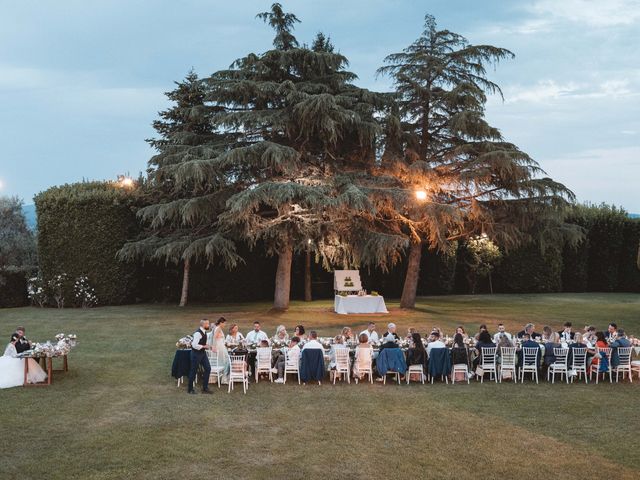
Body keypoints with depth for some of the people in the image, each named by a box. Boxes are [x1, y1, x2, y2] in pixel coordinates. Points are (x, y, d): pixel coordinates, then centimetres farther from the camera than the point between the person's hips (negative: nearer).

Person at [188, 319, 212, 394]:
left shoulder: (204, 332, 8)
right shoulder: (198, 333, -23)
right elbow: (194, 345, -29)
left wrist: (207, 347, 7)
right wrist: (204, 346, -22)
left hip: (203, 353, 9)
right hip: (196, 353, -9)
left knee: (208, 368, 5)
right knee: (194, 371, 3)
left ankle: (205, 388, 13)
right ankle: (190, 389, 16)